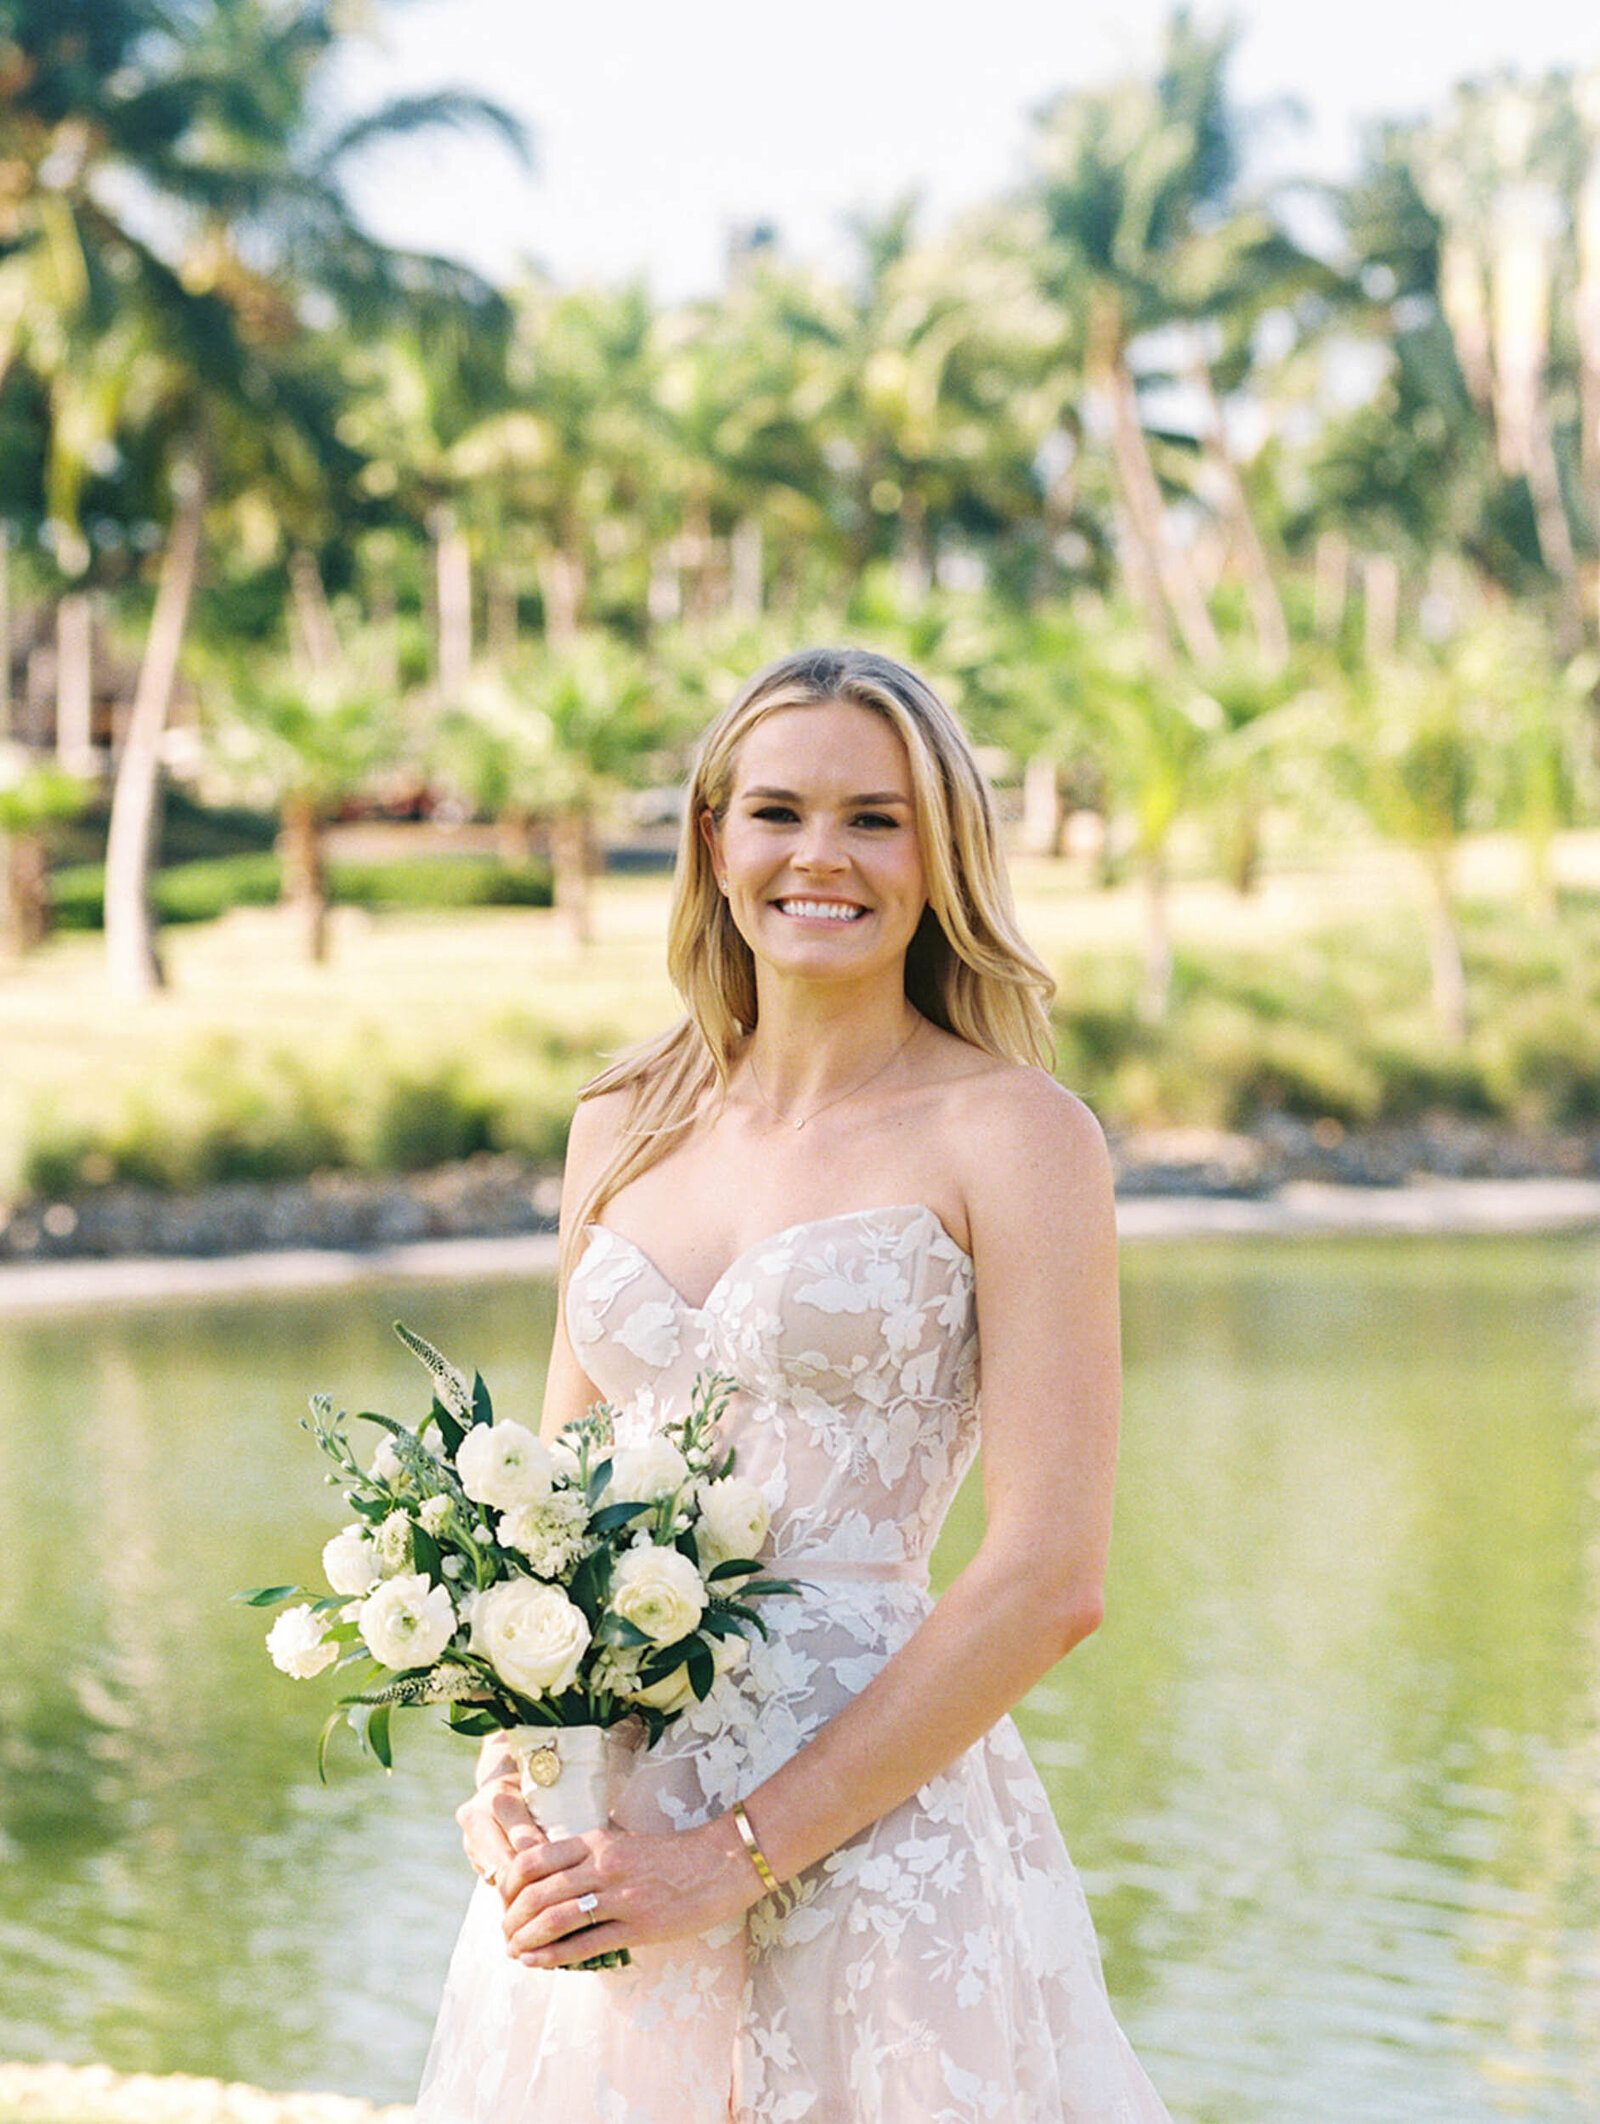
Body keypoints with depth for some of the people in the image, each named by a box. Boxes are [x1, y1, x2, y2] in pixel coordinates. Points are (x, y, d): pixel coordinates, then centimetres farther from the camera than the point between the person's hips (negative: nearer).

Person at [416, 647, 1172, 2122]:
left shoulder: (1011, 1133, -7)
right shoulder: (625, 1127, 9)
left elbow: (1050, 1581, -13)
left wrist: (737, 1855, -15)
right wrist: (504, 1776, -2)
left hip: (877, 1842, -5)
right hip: (596, 1835, 5)